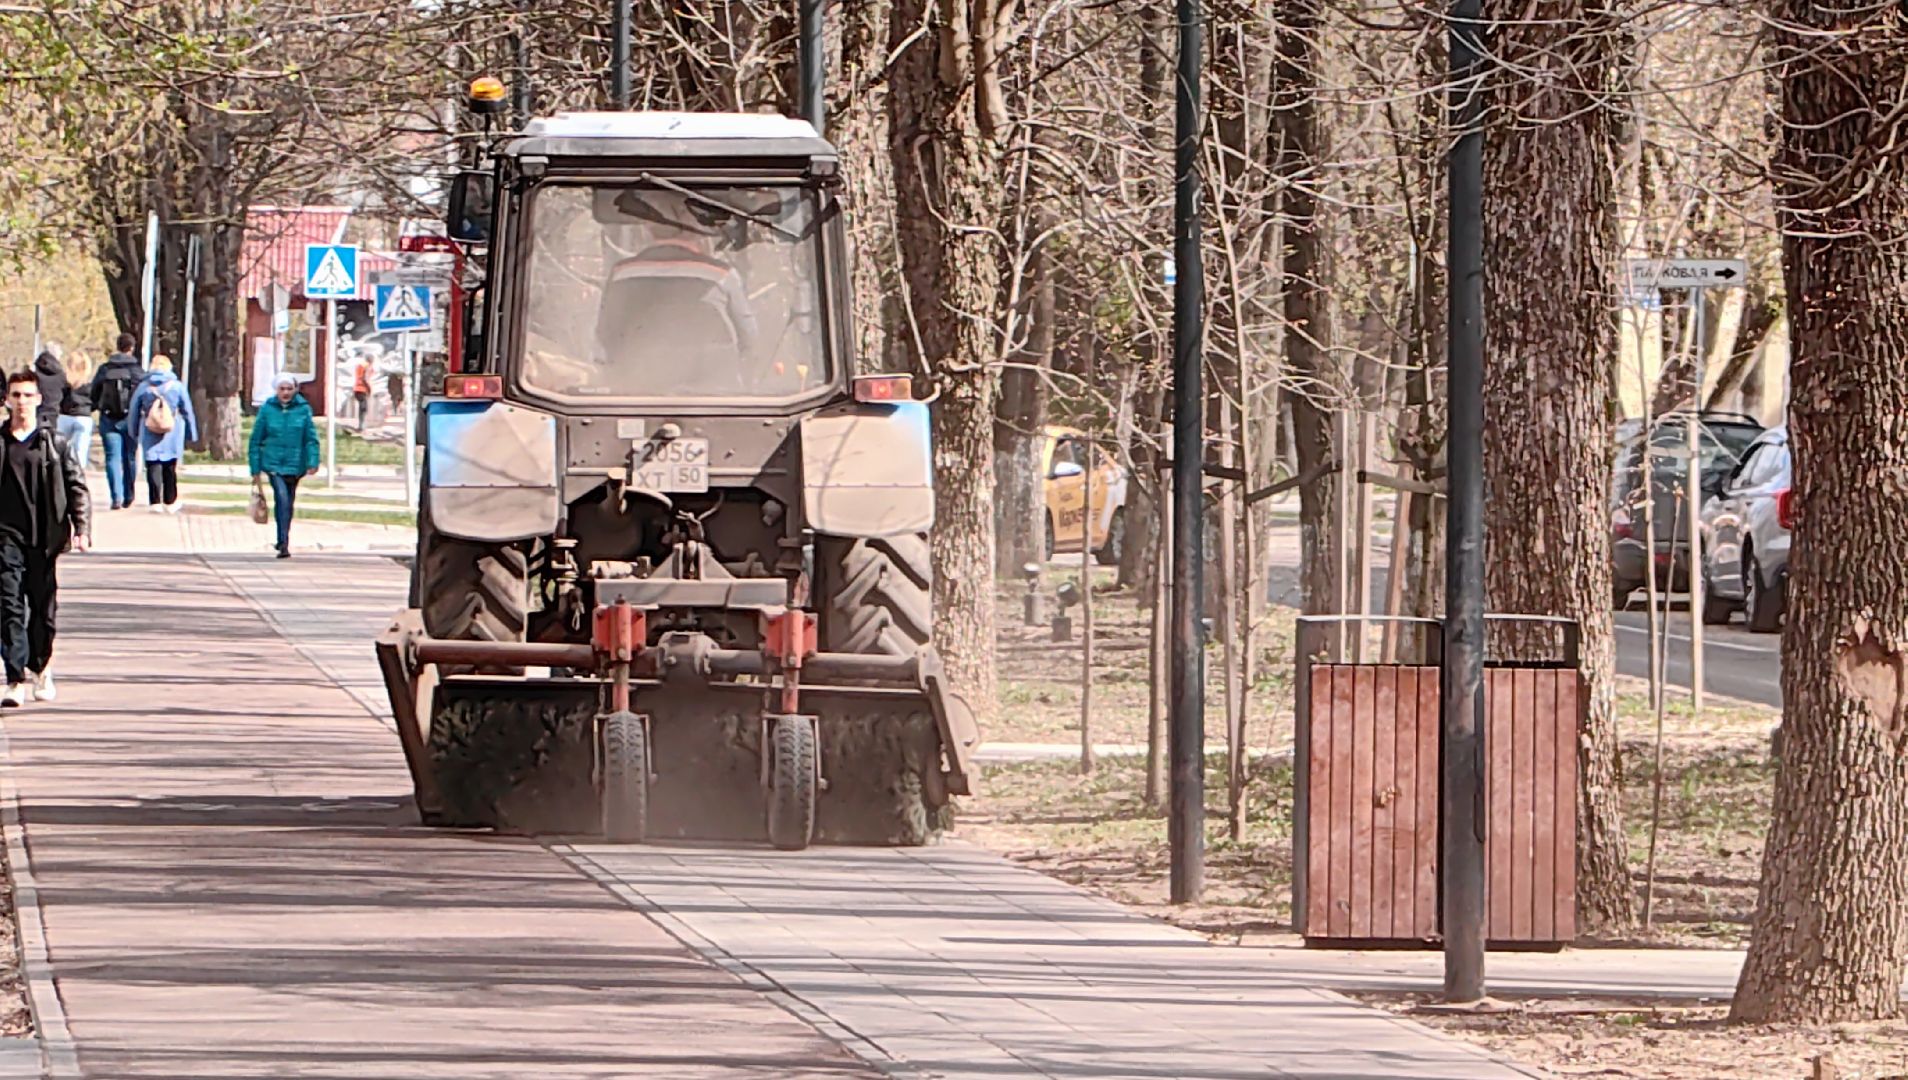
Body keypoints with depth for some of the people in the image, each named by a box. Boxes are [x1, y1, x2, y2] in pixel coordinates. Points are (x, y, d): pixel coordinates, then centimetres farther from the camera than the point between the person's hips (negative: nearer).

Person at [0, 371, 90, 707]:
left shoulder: (55, 444, 5)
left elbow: (77, 487, 4)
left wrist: (81, 528, -6)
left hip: (44, 538, 1)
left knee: (44, 607, 9)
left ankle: (40, 667, 31)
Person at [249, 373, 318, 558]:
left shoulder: (303, 409, 0)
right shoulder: (267, 409, -1)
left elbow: (311, 438, 1)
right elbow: (256, 439, 5)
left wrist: (313, 462, -11)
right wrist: (255, 468, 3)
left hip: (294, 464, 2)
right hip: (273, 463, -2)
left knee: (288, 503, 12)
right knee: (282, 498, -20)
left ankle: (283, 541, 29)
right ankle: (284, 543, -23)